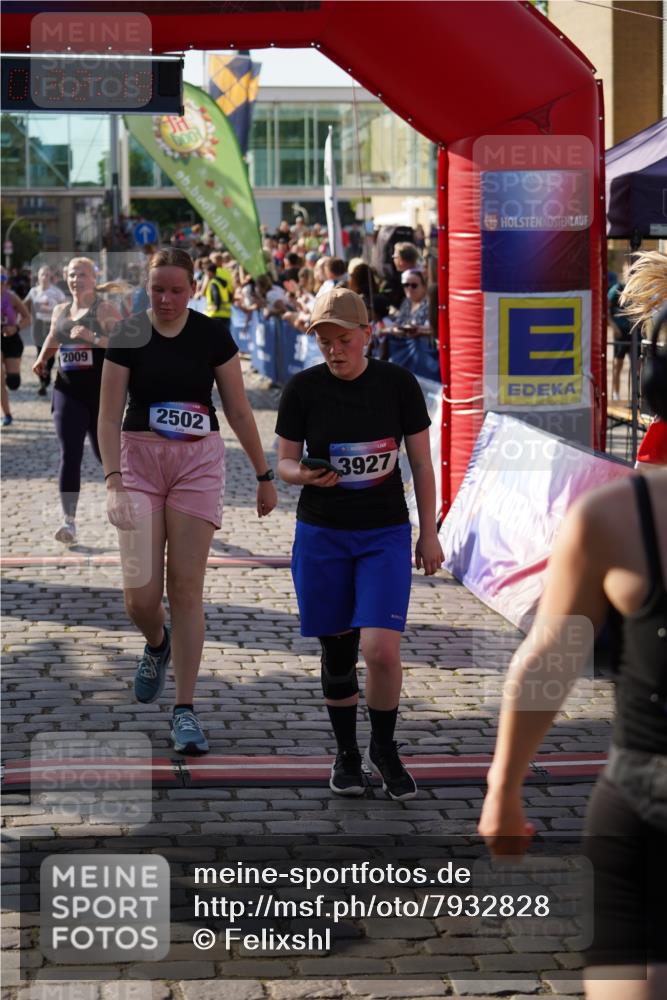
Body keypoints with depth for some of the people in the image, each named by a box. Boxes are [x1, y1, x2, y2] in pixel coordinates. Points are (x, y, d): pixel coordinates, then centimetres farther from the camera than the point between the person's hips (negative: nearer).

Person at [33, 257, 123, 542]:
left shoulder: (105, 309, -6)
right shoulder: (60, 310, 11)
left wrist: (94, 338, -26)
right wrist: (42, 359, 15)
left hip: (101, 391, -3)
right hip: (67, 391, 3)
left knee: (104, 452, 9)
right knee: (69, 455, -7)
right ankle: (68, 520, -9)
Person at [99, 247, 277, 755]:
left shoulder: (213, 335, -1)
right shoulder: (128, 335, -3)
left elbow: (239, 409, 6)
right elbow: (109, 414, -5)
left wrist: (264, 474, 9)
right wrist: (114, 477, -17)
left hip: (199, 461, 0)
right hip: (140, 458, 0)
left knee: (186, 589, -4)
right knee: (141, 596, -5)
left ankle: (185, 709, 4)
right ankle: (157, 643, 33)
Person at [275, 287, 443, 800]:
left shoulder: (399, 384, -4)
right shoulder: (304, 389, -4)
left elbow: (422, 463, 3)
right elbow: (285, 463, 3)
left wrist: (429, 534, 3)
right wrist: (307, 475, -20)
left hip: (386, 533, -1)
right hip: (322, 533, 1)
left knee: (381, 649, -13)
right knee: (337, 652, 7)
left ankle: (384, 748, 11)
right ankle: (347, 753, 27)